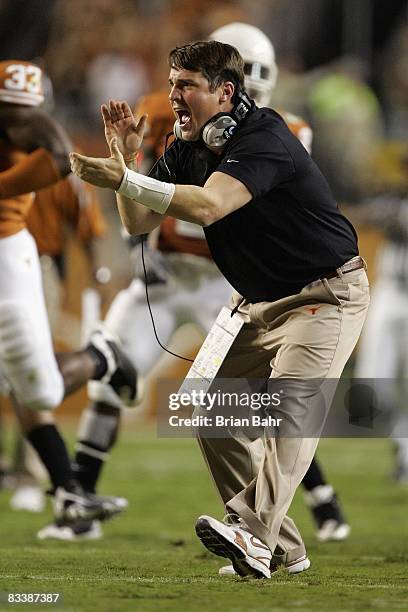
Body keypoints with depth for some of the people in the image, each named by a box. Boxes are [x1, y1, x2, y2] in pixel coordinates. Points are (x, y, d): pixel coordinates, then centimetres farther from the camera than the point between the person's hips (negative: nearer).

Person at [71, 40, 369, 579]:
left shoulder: (262, 136, -24)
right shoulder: (187, 150, 3)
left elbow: (208, 206, -39)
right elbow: (139, 224, 0)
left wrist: (125, 179, -45)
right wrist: (126, 156, -15)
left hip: (328, 292, -9)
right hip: (259, 302, 9)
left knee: (290, 403, -27)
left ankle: (252, 534, -43)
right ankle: (283, 548, 6)